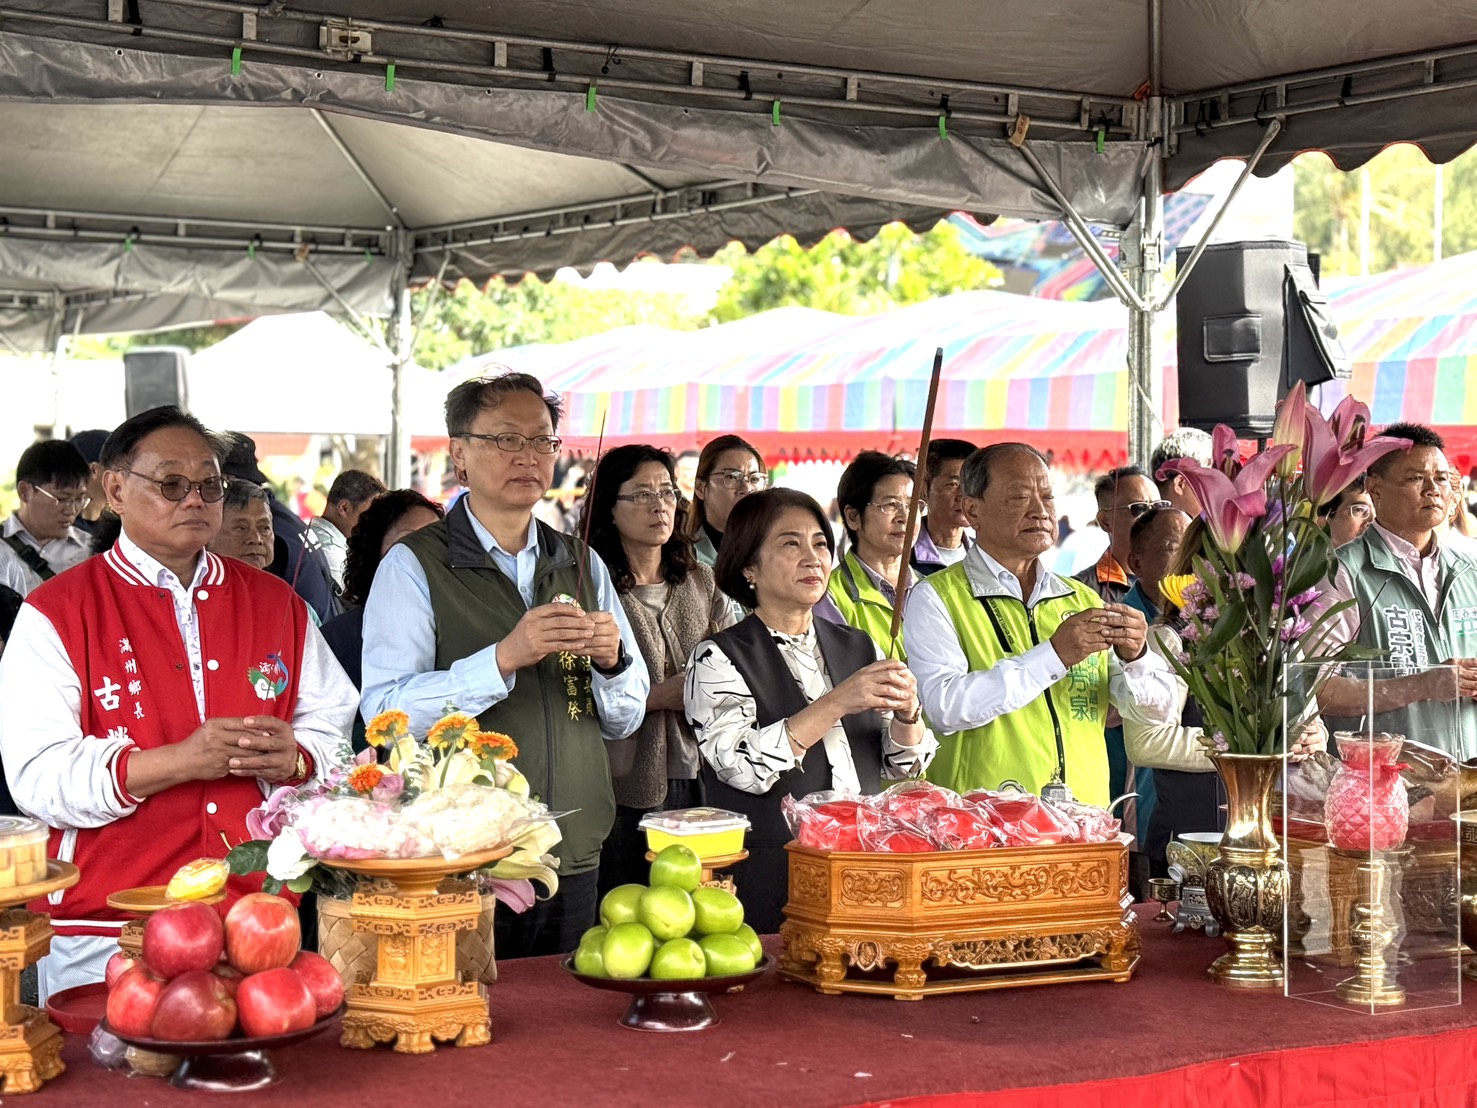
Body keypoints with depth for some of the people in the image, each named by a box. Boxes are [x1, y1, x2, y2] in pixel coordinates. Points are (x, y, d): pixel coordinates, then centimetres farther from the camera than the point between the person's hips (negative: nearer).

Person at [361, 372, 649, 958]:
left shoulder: (582, 565, 13)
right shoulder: (414, 566, -4)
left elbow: (627, 719, 13)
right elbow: (385, 712, -16)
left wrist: (612, 661, -8)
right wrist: (504, 658, -25)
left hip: (573, 865, 5)